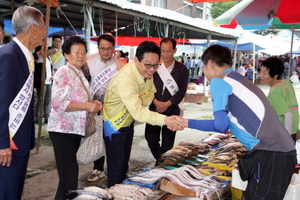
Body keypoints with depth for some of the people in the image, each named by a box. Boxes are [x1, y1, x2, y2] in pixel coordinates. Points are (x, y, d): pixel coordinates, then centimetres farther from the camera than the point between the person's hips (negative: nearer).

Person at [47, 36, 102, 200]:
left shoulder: (79, 74, 15)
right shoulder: (63, 73, -12)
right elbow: (58, 103, -21)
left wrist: (92, 104, 8)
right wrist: (87, 106, -21)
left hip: (75, 129, 9)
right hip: (63, 130, -9)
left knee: (69, 173, 15)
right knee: (69, 176, -7)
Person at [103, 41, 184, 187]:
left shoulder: (147, 71, -12)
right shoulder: (125, 80, -37)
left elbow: (150, 93, 1)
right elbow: (137, 112, -46)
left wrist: (142, 100, -24)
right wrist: (165, 120, -59)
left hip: (128, 122, 8)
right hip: (114, 125, -7)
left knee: (125, 161, 19)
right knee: (117, 165, 0)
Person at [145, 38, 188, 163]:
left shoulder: (181, 69, -2)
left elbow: (182, 91, -4)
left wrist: (167, 104, -13)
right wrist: (156, 102, -13)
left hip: (172, 110, -2)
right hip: (154, 108, 2)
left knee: (167, 143, 1)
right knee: (151, 138, 8)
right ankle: (160, 161, 32)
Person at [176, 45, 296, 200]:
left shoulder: (219, 80, -4)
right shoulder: (236, 80, 23)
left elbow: (221, 126, -9)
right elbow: (224, 124, 25)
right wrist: (187, 122, 29)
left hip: (270, 153, -9)